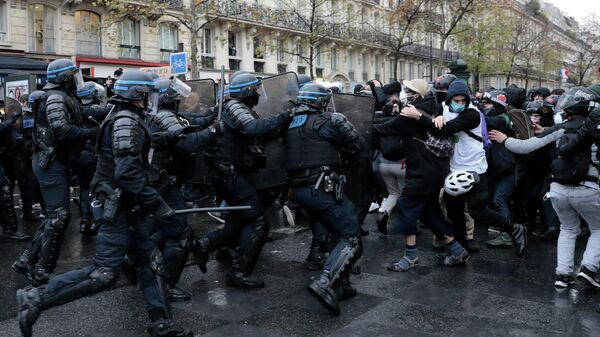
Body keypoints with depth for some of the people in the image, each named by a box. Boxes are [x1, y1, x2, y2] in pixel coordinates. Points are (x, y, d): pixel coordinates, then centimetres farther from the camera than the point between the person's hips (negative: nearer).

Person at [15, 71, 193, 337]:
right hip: (116, 207, -11)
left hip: (123, 207, 11)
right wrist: (157, 205, -22)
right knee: (104, 273, -9)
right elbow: (128, 173, -26)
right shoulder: (127, 122, -15)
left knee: (149, 261, 10)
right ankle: (34, 299, 0)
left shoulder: (124, 119, 17)